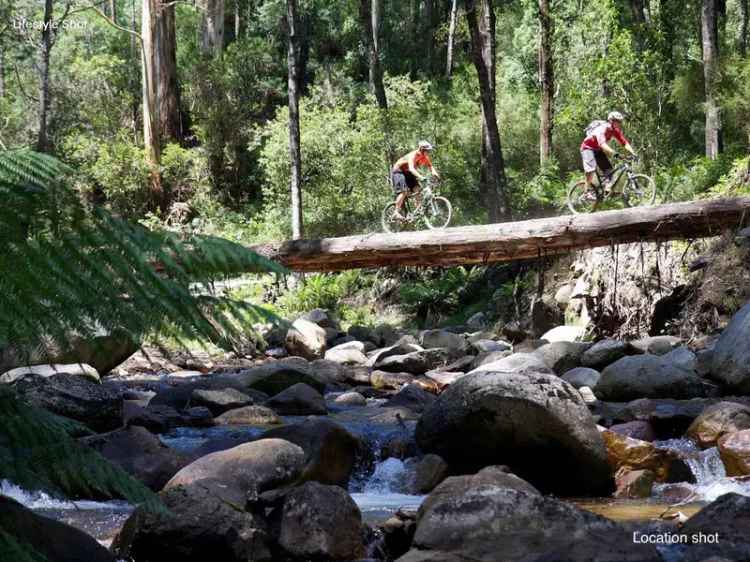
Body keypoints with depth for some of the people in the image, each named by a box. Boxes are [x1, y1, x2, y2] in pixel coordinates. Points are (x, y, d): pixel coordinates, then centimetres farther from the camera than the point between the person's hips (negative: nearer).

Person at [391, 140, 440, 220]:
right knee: (404, 191, -22)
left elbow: (430, 166, -12)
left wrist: (434, 173, -35)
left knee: (417, 189, -9)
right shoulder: (413, 155, -33)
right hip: (398, 171, -8)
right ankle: (397, 212, -22)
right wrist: (420, 177, -62)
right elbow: (411, 168, -47)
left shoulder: (425, 157, -9)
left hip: (407, 173, 8)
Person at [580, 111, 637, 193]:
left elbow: (624, 142, -14)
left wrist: (632, 153, -31)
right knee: (591, 169, -26)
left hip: (598, 150, 8)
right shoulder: (602, 128, -33)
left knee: (608, 168, -7)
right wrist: (613, 153, -61)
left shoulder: (615, 130, -11)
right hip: (588, 148, -8)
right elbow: (602, 143, -48)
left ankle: (607, 188, -7)